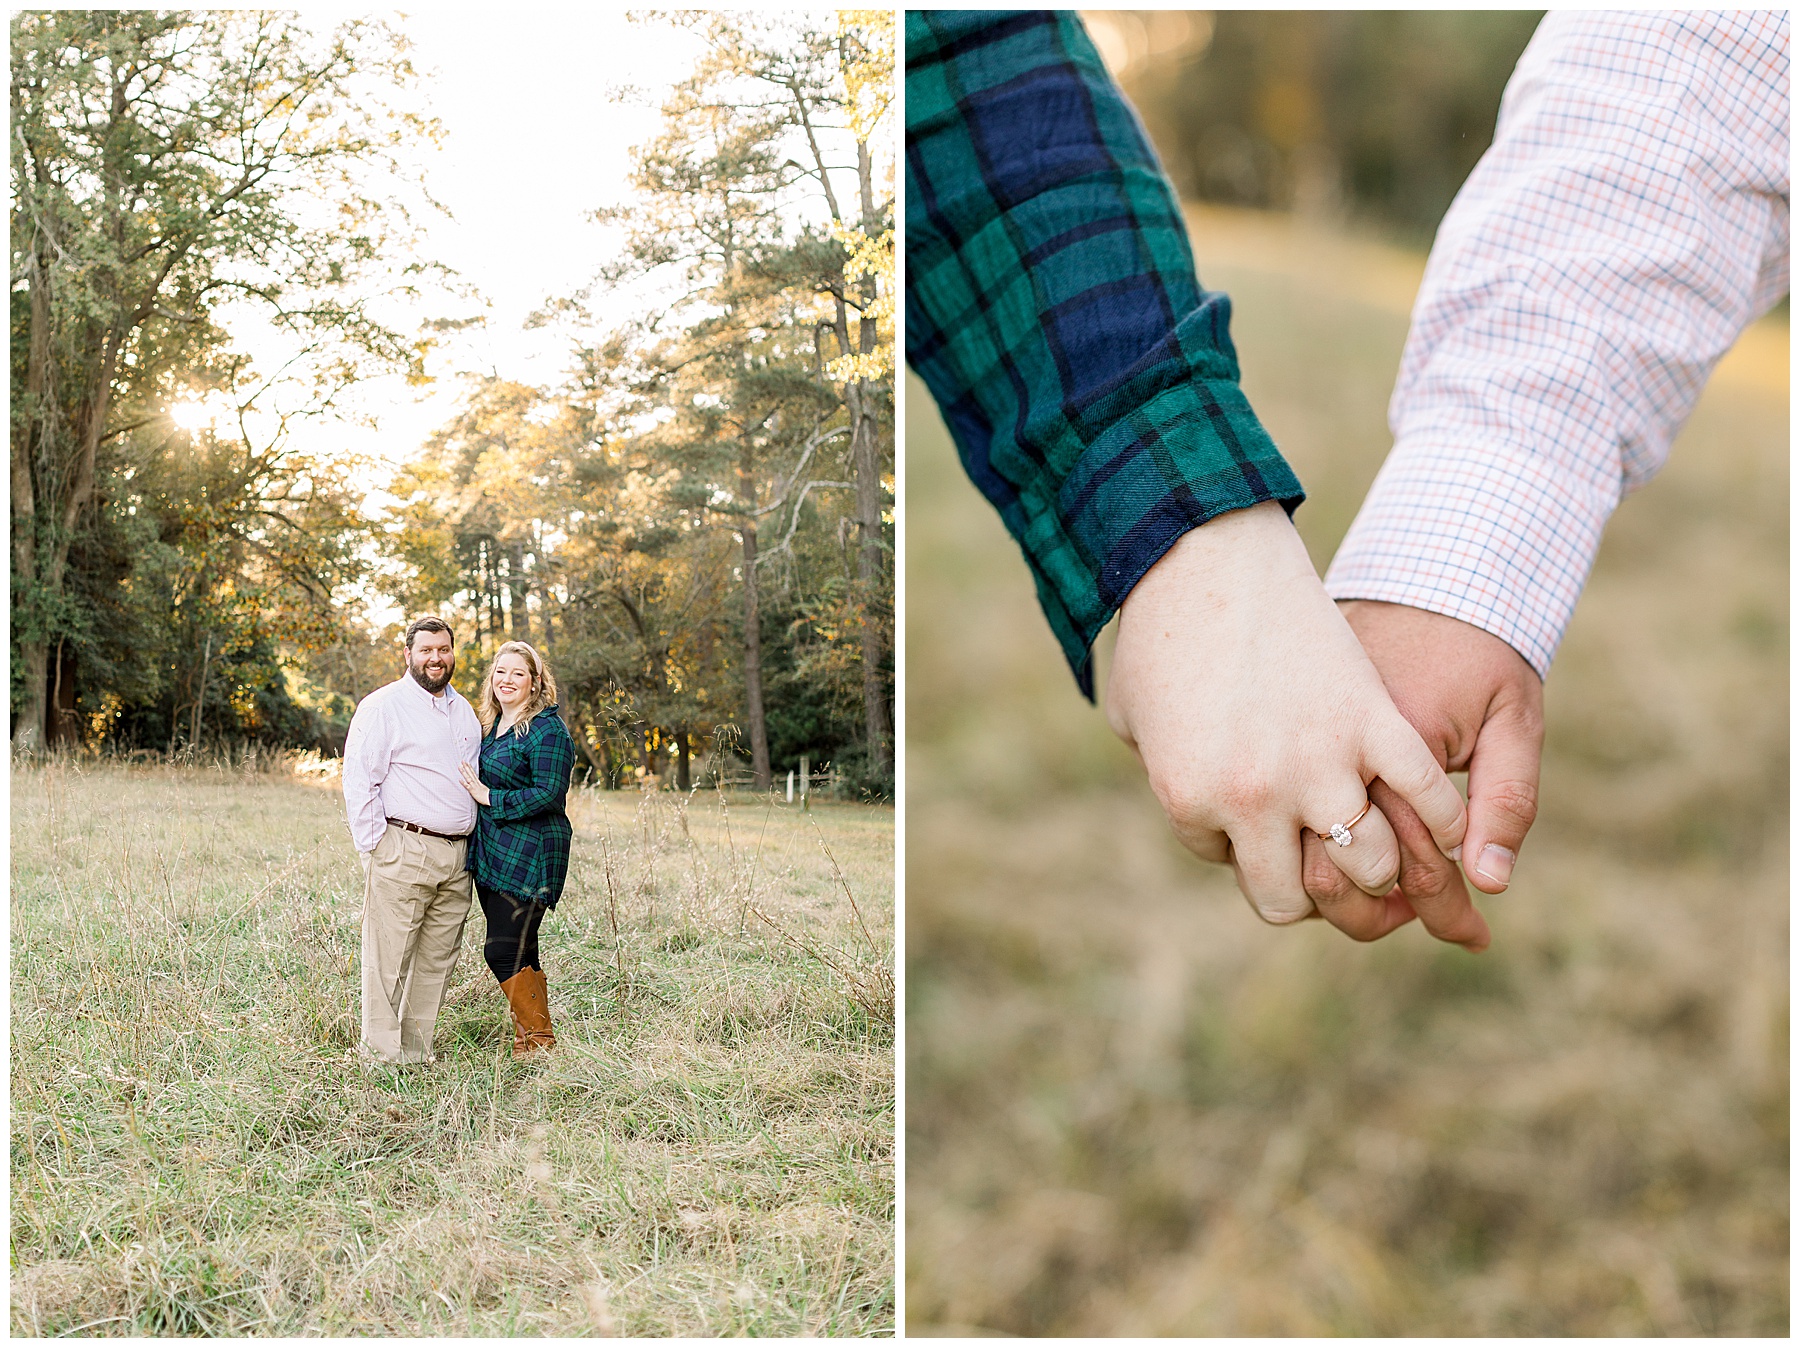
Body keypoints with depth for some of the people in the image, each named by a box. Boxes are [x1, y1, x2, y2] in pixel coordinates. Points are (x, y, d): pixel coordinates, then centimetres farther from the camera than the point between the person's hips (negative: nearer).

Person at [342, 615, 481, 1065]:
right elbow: (359, 781, -7)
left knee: (438, 959, 8)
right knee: (389, 958, -5)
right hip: (404, 853, -6)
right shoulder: (383, 706, -3)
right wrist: (375, 850, -11)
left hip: (457, 856, 6)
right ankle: (380, 1053, 1)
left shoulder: (464, 711, 18)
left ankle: (417, 1050, 16)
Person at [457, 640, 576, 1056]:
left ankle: (540, 1042, -1)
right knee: (519, 951, 11)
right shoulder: (492, 727, 16)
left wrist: (488, 796, -16)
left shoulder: (547, 730, -11)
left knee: (503, 950, -11)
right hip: (491, 852, 9)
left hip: (528, 854, -9)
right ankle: (528, 1042, 17)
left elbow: (548, 794, -18)